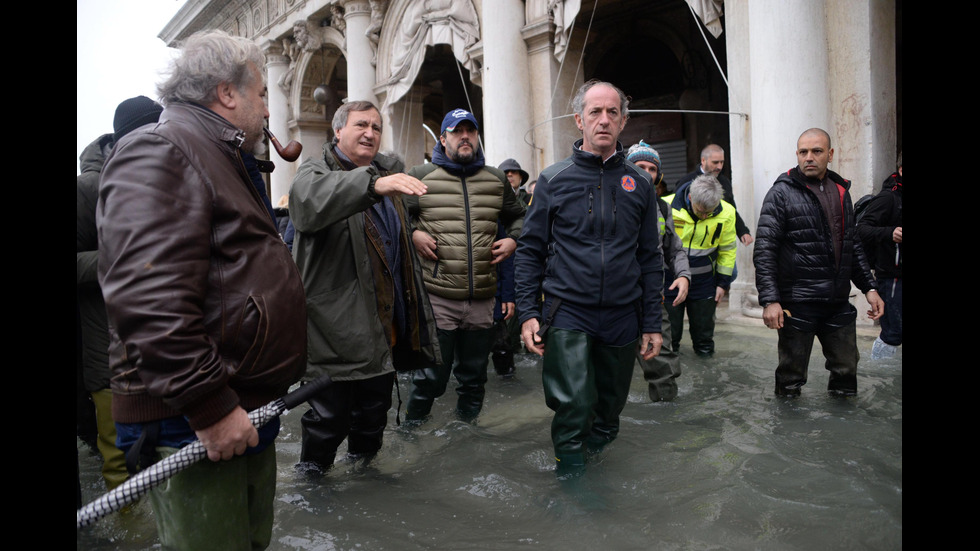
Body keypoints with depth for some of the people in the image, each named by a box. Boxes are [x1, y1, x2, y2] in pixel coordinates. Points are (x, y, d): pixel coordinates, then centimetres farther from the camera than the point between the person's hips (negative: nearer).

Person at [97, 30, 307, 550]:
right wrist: (210, 406, -24)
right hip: (194, 426, -10)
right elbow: (150, 300, -26)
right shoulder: (158, 151, -13)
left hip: (246, 411, 10)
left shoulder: (221, 160, 21)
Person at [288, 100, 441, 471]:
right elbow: (311, 199, -35)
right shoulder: (315, 172, -6)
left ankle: (363, 462, 40)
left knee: (375, 408, 20)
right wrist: (373, 183, -47)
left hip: (386, 323, 7)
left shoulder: (390, 172, 18)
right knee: (331, 413, -1)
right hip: (338, 328, -7)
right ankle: (311, 475, 21)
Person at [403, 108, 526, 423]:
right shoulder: (421, 177, 2)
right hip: (437, 297, -3)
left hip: (483, 299, 4)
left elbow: (518, 216, 24)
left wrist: (513, 239, 6)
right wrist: (413, 233, -10)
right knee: (432, 374, 2)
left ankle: (467, 421, 36)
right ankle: (413, 422, 25)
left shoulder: (496, 180, 13)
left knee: (474, 374, 16)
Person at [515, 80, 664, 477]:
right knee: (572, 403, -14)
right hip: (567, 312, -3)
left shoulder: (638, 184, 7)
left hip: (622, 316, 3)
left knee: (610, 404, 14)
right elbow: (531, 249, 4)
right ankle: (570, 477, 8)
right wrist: (527, 312, -4)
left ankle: (595, 453, 39)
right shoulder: (553, 180, 2)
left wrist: (652, 324, 6)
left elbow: (650, 258, 9)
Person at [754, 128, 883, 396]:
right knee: (792, 375, 5)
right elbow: (765, 250, -12)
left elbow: (852, 245, 20)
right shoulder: (782, 193, -7)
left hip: (839, 303, 6)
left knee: (847, 369, 13)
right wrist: (770, 300, -20)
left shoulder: (840, 190, 13)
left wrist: (869, 287, 14)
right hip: (797, 303, -5)